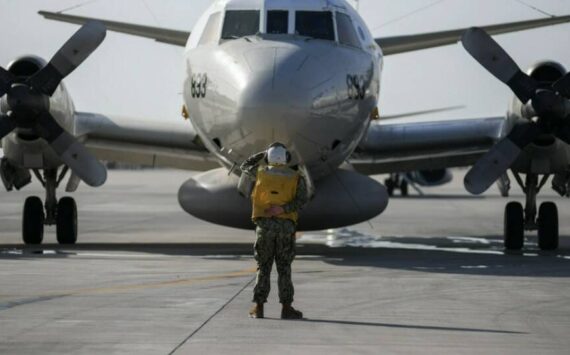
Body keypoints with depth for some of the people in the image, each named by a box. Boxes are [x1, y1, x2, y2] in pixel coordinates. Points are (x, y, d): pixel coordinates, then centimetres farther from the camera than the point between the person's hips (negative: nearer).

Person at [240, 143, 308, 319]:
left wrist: (263, 154, 29)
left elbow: (245, 166, 27)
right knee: (284, 268, 3)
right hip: (286, 225, -1)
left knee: (263, 267, 7)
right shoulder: (297, 178, 4)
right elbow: (301, 200, -10)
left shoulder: (261, 172, 7)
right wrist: (282, 209, -17)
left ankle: (259, 307, 3)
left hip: (264, 224, 1)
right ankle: (286, 307, 0)